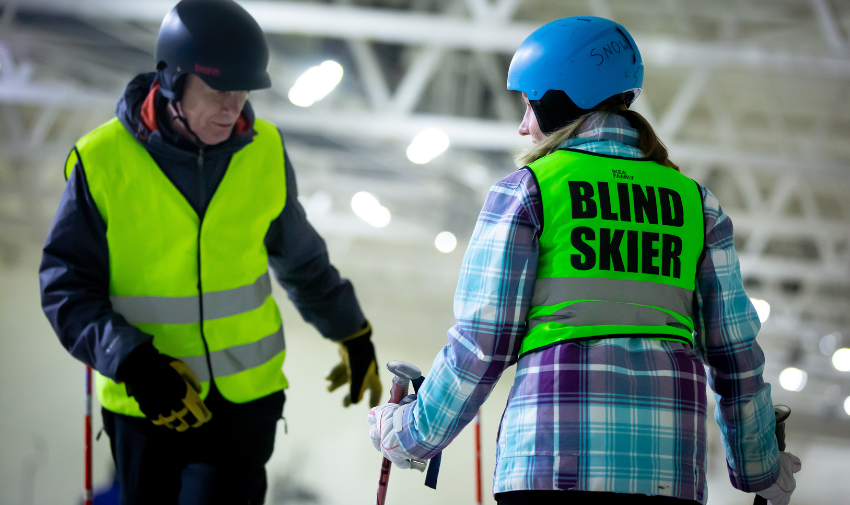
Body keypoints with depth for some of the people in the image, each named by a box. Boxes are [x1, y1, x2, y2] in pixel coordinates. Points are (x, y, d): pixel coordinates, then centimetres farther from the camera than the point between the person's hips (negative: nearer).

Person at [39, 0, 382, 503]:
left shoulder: (265, 153, -1)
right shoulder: (103, 162, -10)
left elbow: (301, 256, 17)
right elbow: (66, 287, -7)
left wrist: (354, 335, 27)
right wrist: (133, 363, -20)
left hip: (246, 399, 1)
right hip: (145, 405, -1)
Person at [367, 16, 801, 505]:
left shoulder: (525, 191, 5)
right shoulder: (693, 201, 16)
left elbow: (482, 343, 1)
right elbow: (735, 351, 16)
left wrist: (414, 435, 15)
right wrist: (759, 466, 28)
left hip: (559, 452, -4)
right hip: (670, 466, 4)